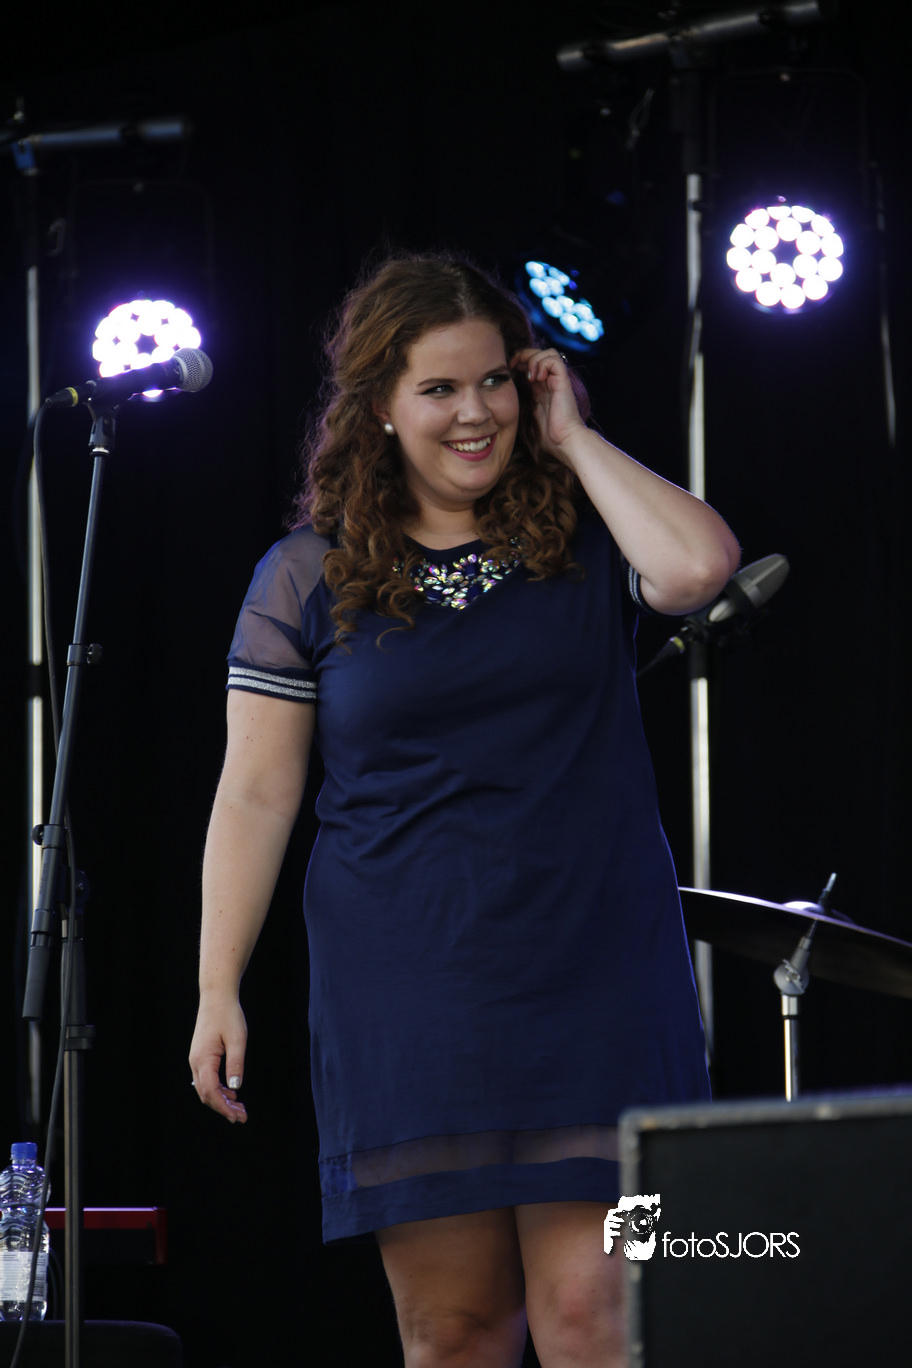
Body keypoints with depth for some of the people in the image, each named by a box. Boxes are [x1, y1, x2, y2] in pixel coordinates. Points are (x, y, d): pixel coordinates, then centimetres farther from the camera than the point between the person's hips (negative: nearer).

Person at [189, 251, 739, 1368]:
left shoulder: (582, 538, 7)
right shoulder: (309, 578, 6)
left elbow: (698, 567, -16)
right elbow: (255, 793, 5)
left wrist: (573, 440, -4)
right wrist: (218, 990, -2)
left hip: (593, 974, 0)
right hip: (409, 996, 0)